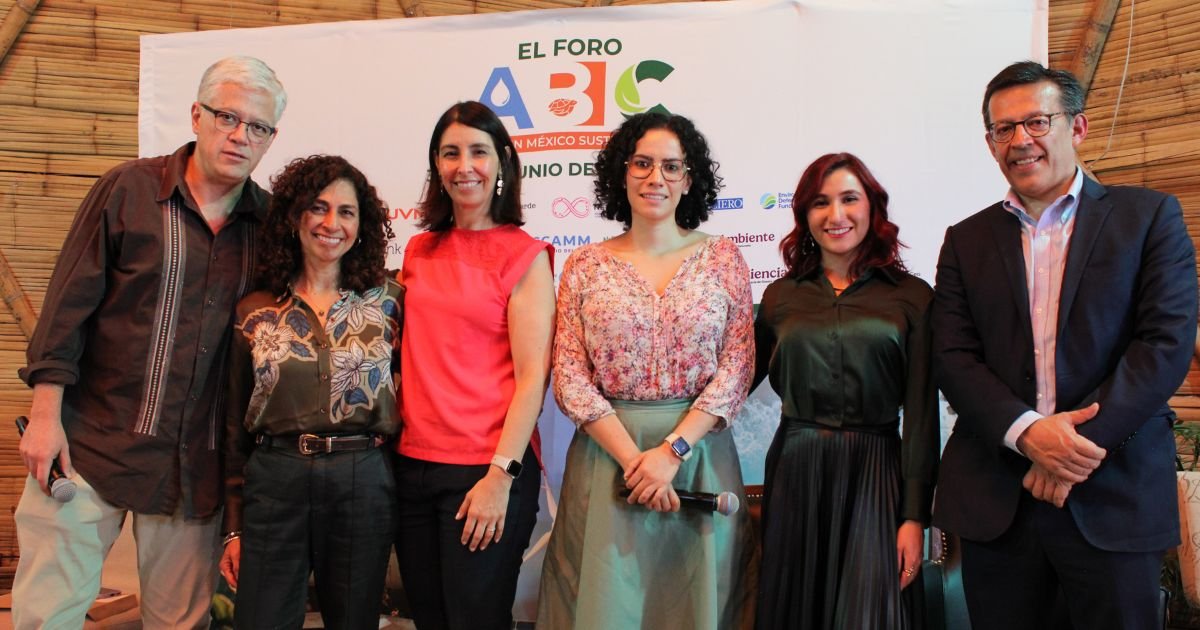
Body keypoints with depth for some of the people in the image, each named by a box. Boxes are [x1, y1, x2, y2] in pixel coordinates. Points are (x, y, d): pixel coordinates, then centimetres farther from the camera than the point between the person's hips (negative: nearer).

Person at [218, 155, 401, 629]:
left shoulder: (387, 300, 1)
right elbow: (237, 424, 8)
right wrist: (233, 527, 8)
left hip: (362, 483, 0)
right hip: (273, 482, 1)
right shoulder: (256, 310, 5)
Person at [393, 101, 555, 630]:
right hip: (412, 463, 5)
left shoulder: (524, 255, -5)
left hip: (486, 471, -5)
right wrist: (390, 437, 7)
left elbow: (532, 376, -10)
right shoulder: (420, 250, 10)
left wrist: (501, 476, -15)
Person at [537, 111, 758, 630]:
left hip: (700, 449, 1)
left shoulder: (722, 257, 3)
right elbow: (569, 377, -2)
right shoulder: (586, 265, 2)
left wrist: (673, 450, -12)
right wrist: (632, 458, -12)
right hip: (606, 451, 0)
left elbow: (736, 368, -2)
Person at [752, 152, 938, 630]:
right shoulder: (781, 295, 7)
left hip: (874, 473, -2)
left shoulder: (911, 297, 1)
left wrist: (915, 516, -5)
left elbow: (922, 415, -1)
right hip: (794, 472, 2)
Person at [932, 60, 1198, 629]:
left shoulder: (1149, 216, 3)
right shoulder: (966, 240, 9)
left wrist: (1078, 444, -15)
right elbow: (951, 358, 1)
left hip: (1115, 494, -1)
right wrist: (1027, 432, -16)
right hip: (995, 501, 2)